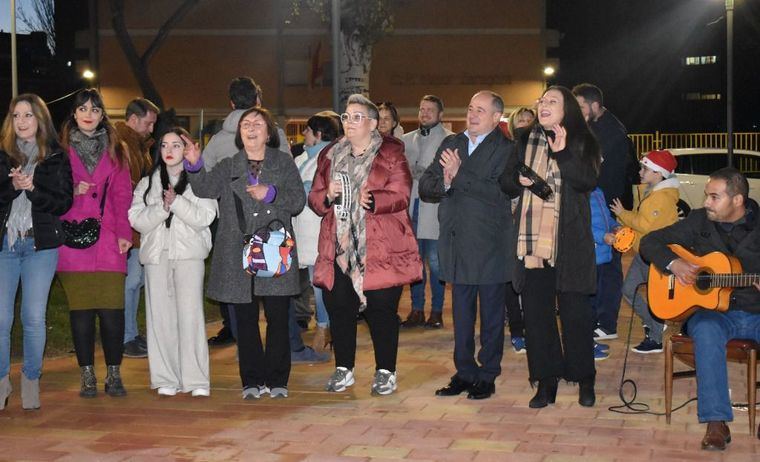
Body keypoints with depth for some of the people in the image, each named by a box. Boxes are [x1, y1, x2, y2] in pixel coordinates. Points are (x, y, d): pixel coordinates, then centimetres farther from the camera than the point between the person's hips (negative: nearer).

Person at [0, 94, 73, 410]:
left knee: (34, 318, 0)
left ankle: (31, 379, 14)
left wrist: (33, 188, -14)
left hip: (40, 244, -1)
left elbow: (64, 202, 0)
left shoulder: (56, 158, 7)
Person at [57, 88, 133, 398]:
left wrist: (124, 232, -1)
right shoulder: (61, 149, 10)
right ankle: (87, 376, 9)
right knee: (80, 309, 0)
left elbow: (123, 194, 9)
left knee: (112, 309, -7)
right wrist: (72, 192, -11)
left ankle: (114, 374, 4)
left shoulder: (115, 150, 14)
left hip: (107, 242, 0)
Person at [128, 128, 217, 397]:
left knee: (190, 314, -9)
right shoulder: (148, 183, 15)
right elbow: (137, 220, 4)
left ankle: (196, 379, -7)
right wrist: (163, 207, -10)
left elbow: (204, 218, -4)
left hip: (189, 253, -3)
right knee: (160, 316, 0)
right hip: (156, 253, 3)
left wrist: (176, 202, -12)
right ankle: (166, 379, 4)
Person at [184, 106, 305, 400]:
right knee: (245, 318, 3)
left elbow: (298, 202, 4)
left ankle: (277, 380, 9)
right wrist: (195, 165, -26)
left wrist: (270, 194, -11)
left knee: (277, 317, 0)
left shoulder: (284, 163, 10)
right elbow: (206, 189, -8)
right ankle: (252, 381, 11)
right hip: (239, 254, 1)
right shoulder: (228, 167, 11)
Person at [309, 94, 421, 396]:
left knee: (381, 309, -3)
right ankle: (343, 369, 18)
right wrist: (327, 196, -9)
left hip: (380, 249, -4)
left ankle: (386, 371, 10)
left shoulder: (390, 154, 1)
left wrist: (373, 200, -27)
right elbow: (314, 199, 14)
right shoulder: (330, 156, 15)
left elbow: (401, 195, -9)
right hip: (339, 248, 4)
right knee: (338, 307, 4)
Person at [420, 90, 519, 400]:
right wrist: (444, 183, -14)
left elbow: (501, 191, -21)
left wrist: (459, 175, -21)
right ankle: (464, 373, 22)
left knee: (492, 315, 5)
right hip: (458, 244, 5)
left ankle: (487, 377, 14)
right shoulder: (451, 144, 12)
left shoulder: (506, 149, -6)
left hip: (490, 247, -5)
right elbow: (425, 188, 7)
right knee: (462, 314, 12)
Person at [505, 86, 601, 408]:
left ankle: (584, 380, 13)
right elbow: (506, 179, 17)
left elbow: (588, 182, -10)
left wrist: (563, 153, -21)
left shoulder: (581, 143, 4)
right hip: (532, 240, 3)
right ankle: (546, 381, 10)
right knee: (535, 310, 2)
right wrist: (519, 179, -5)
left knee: (575, 309, -1)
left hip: (569, 241, -3)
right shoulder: (525, 142, 14)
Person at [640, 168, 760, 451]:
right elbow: (650, 242, 8)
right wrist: (673, 263, -11)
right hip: (713, 311, 0)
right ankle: (716, 423, -35)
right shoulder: (699, 221, 5)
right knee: (707, 332, -35)